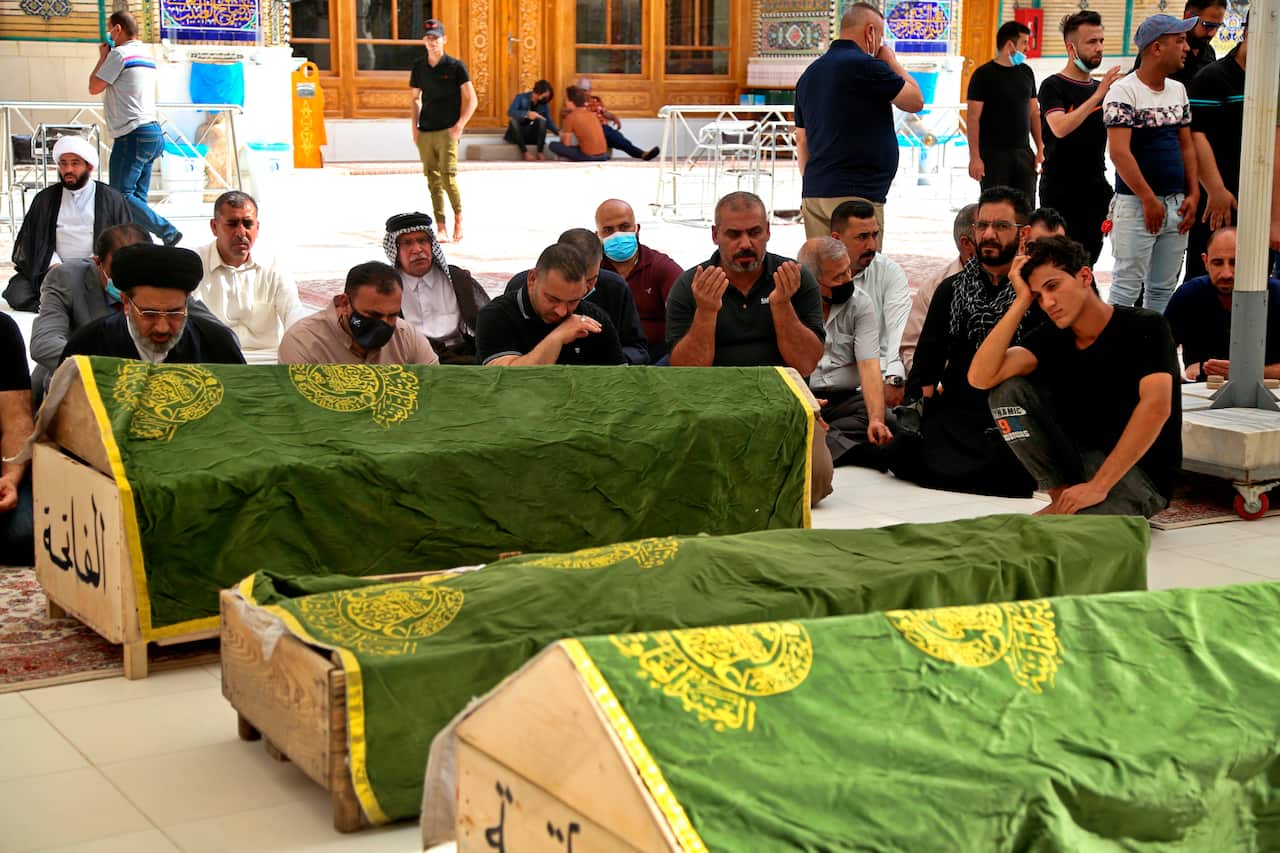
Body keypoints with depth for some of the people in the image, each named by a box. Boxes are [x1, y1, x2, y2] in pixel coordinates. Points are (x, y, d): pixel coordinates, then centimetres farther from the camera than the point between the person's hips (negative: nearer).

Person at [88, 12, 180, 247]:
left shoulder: (119, 54, -10)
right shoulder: (146, 53, 18)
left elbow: (94, 87, -4)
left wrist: (102, 57, 7)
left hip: (133, 135, -9)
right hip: (152, 132, 9)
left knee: (120, 195, -10)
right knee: (137, 197, 8)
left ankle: (168, 232, -16)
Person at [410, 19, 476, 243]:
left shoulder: (455, 66, -3)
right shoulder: (418, 68, 9)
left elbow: (471, 100, -2)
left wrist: (459, 126, -11)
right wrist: (415, 127, 8)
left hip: (447, 131, -4)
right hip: (425, 132, 4)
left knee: (448, 177, -13)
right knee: (433, 180, 4)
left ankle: (458, 218, 8)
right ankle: (441, 228, 8)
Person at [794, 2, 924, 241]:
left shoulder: (810, 74, 15)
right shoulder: (866, 66, -10)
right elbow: (916, 101, 2)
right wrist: (892, 61, 15)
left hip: (813, 192, 8)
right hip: (856, 194, -8)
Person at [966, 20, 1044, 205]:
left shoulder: (1026, 72, 13)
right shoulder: (984, 74, -5)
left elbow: (1034, 112, 17)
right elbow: (973, 118, -8)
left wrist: (1040, 149, 8)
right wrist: (975, 157, -15)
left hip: (1023, 152, 5)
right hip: (993, 153, -5)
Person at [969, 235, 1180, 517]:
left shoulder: (1144, 328, -12)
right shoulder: (1052, 337, 1)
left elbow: (1156, 408, -26)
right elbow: (980, 377, -13)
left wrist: (1098, 486, -30)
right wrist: (1022, 301, -13)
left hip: (1140, 472, -6)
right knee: (1008, 389, -9)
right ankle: (1062, 496, -4)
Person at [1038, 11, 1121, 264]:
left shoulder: (1101, 89, 14)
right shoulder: (1053, 86, -8)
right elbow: (1060, 128, -25)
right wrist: (1097, 96, -26)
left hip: (1096, 190, 7)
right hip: (1060, 192, -7)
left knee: (1087, 263, 9)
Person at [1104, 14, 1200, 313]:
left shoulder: (1178, 90, 14)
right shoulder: (1124, 92, -10)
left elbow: (1186, 145, 17)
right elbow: (1120, 152, -17)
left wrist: (1193, 195, 6)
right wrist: (1149, 200, -17)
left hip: (1176, 206, 7)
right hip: (1136, 205, -7)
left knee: (1163, 288, 11)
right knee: (1127, 287, -5)